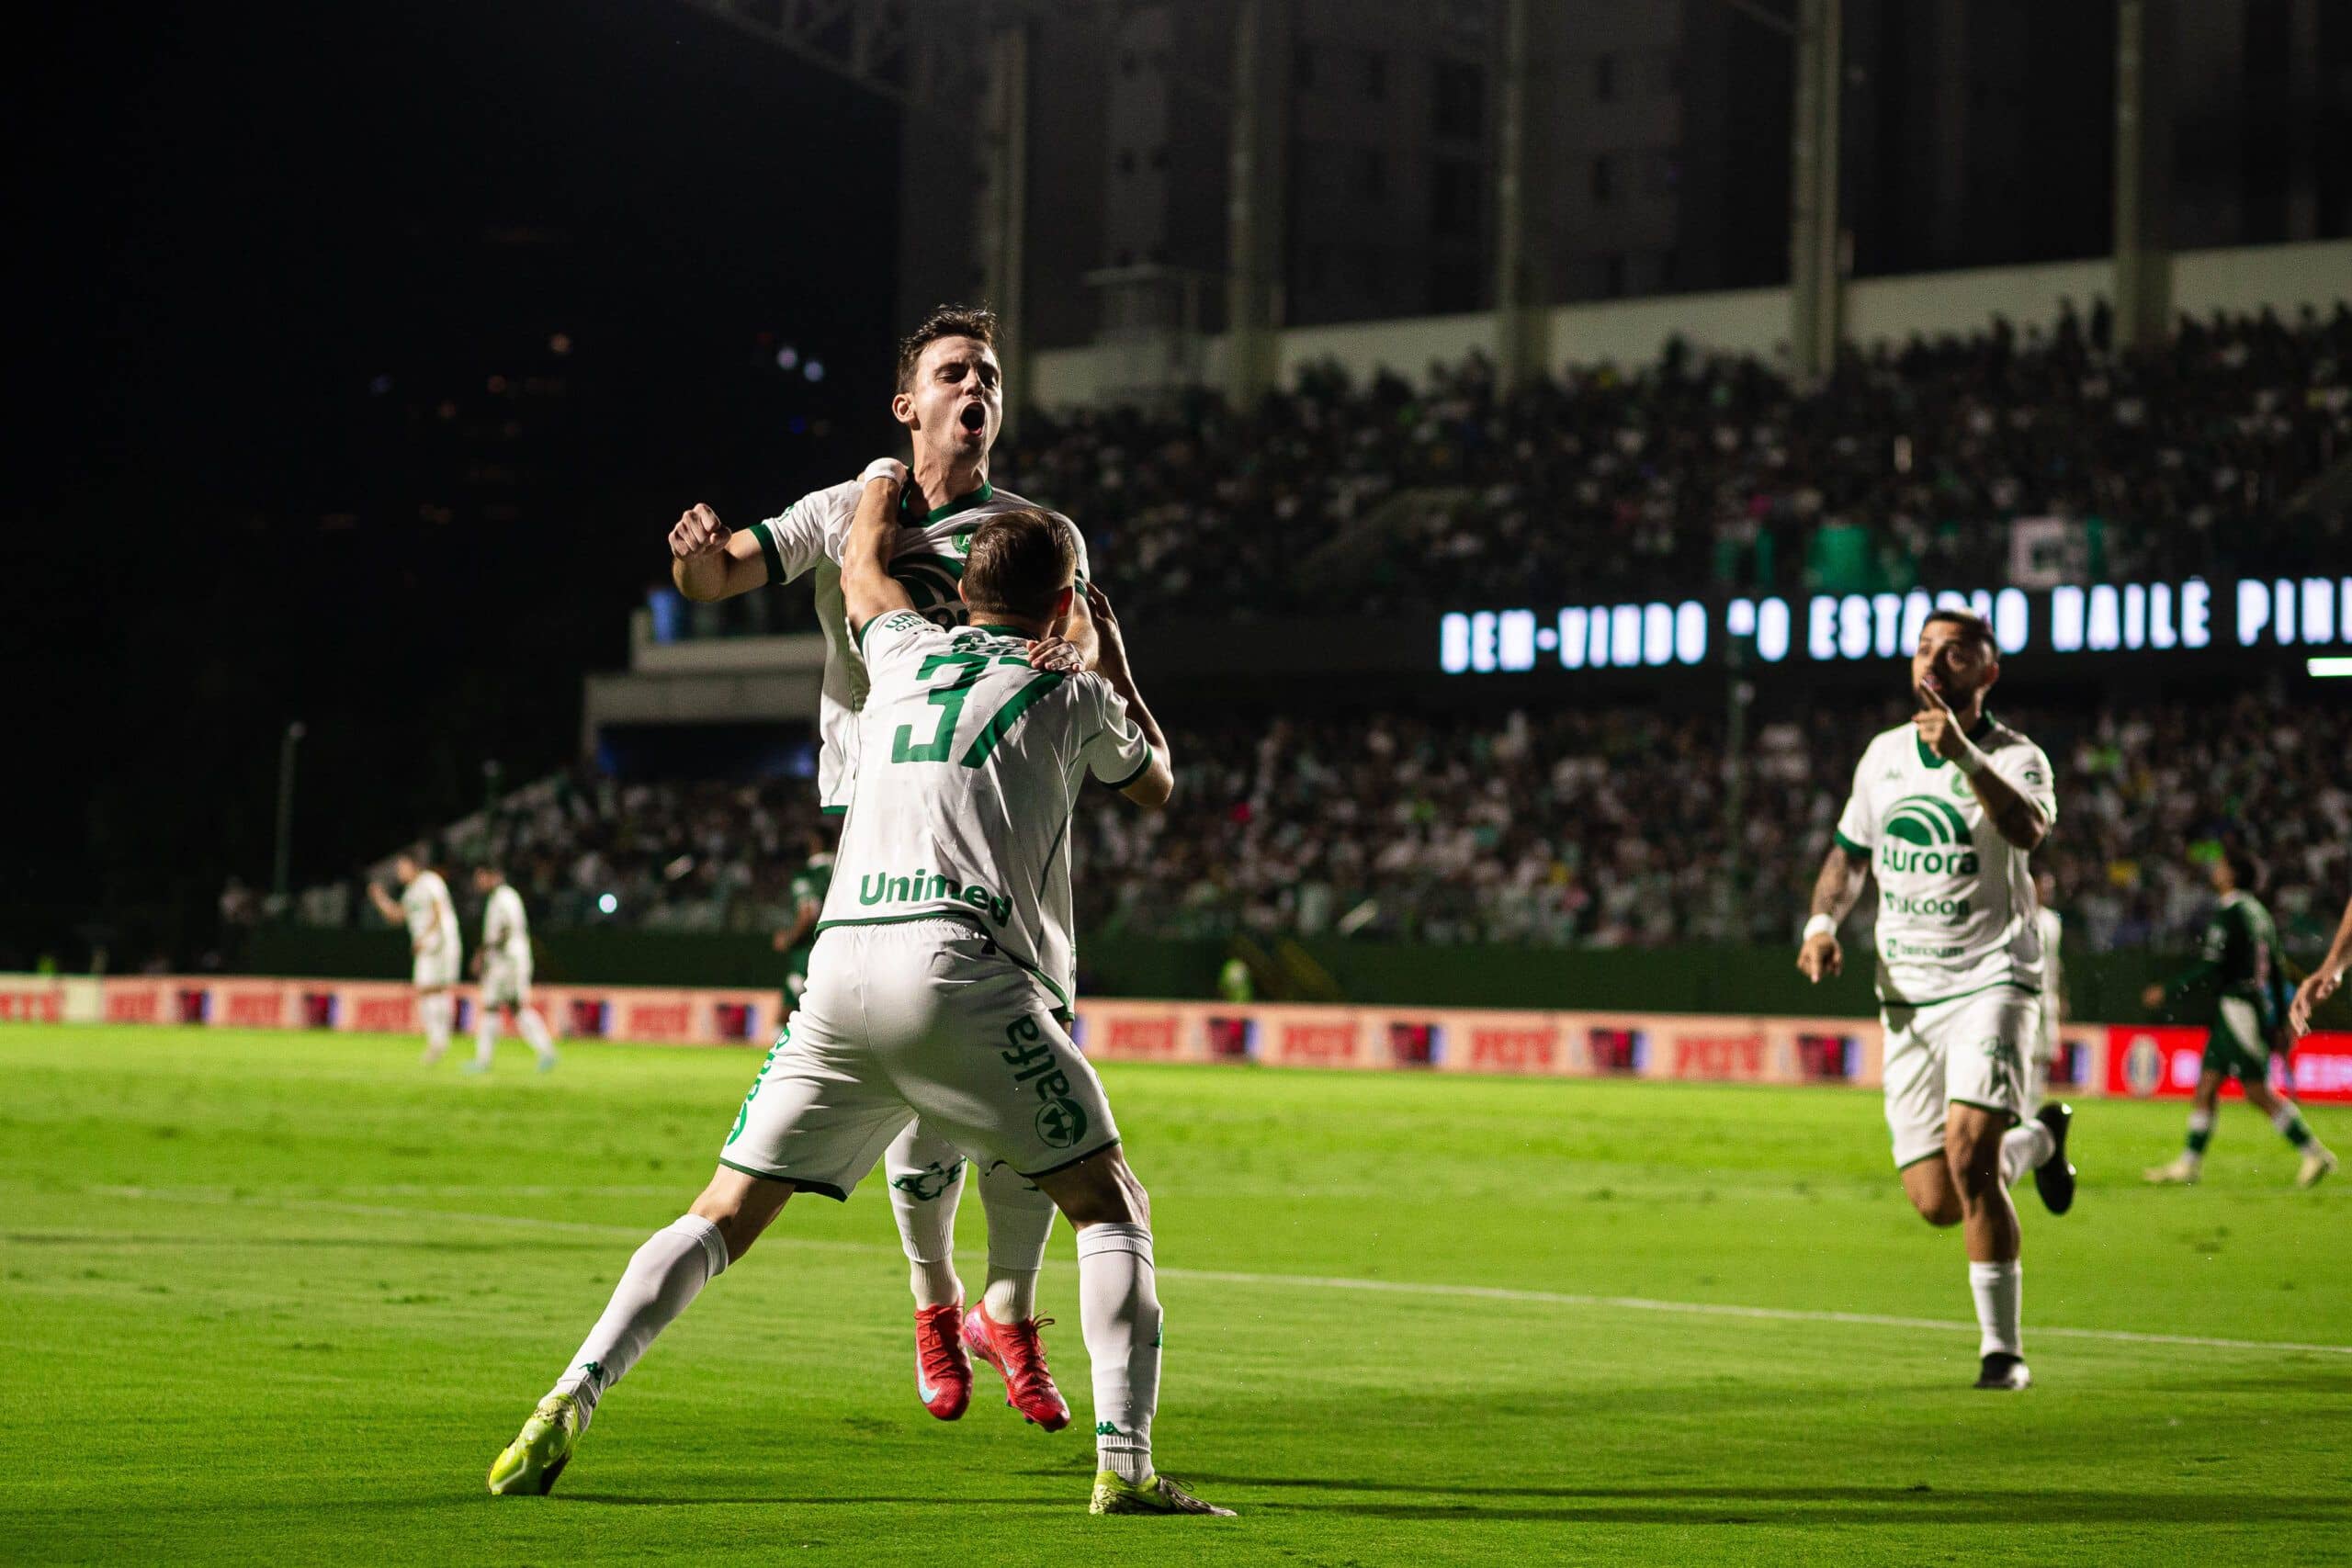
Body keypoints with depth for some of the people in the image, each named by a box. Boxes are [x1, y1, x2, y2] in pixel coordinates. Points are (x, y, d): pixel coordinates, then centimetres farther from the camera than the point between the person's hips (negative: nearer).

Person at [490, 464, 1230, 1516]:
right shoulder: (1071, 695, 13)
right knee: (1113, 1207, 8)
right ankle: (1125, 1463, -7)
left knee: (724, 1216, 10)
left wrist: (886, 474, 64)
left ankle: (570, 1402, -6)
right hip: (963, 968, -4)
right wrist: (1114, 658, 46)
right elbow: (1156, 787, 34)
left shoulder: (905, 651, 22)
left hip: (842, 966, 4)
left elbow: (862, 569, 46)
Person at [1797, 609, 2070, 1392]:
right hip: (1906, 991, 5)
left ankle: (2002, 1349, -8)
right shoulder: (1884, 754, 9)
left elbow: (2028, 829, -31)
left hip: (1990, 980, -5)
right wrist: (1822, 922, 4)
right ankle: (2038, 1139, 35)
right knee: (1937, 1203, 2)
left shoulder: (2015, 758, -8)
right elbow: (1850, 854, 22)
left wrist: (1963, 753, -40)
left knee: (1969, 1157, -23)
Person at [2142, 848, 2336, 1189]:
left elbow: (2210, 968, -18)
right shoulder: (2258, 912, 15)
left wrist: (2167, 991, -10)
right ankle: (2189, 1163, 10)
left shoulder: (2228, 912, -13)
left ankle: (2314, 1154, -6)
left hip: (2238, 1005, -10)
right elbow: (2275, 971, 17)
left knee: (2257, 1091, -7)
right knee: (2206, 1086, 9)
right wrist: (2278, 1024, 22)